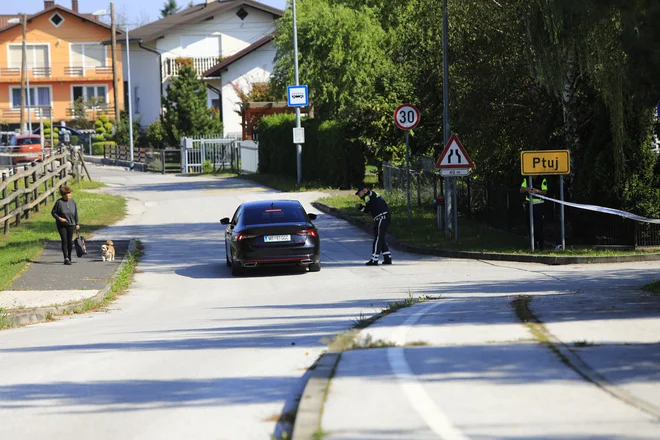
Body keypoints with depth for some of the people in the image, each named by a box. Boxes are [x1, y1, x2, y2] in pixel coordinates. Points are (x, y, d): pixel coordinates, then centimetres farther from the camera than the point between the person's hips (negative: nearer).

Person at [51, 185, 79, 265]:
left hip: (70, 224, 3)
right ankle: (66, 258, -10)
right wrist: (59, 218, -18)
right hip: (61, 225, -3)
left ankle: (69, 256, 23)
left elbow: (75, 213, 11)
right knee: (64, 241, -8)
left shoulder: (72, 201, 1)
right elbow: (53, 212, -3)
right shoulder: (59, 202, -10)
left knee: (70, 241, 6)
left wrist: (77, 223, 11)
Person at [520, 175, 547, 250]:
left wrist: (537, 191, -32)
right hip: (529, 204, 4)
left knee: (538, 225, -10)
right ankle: (534, 243, 14)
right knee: (529, 224, 4)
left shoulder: (542, 180, -5)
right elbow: (521, 190, 1)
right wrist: (526, 189, -23)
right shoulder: (526, 179, 4)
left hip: (538, 204, -4)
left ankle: (540, 245, -6)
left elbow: (544, 192, -11)